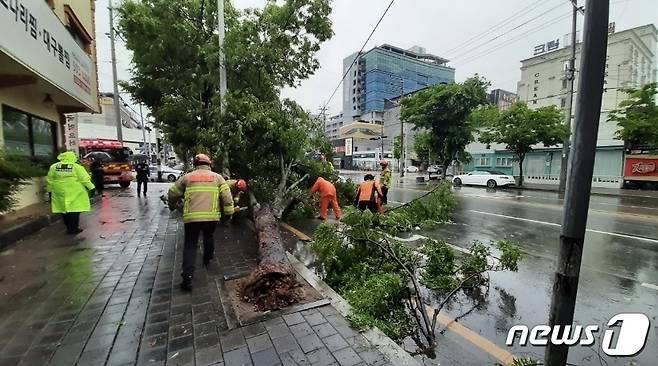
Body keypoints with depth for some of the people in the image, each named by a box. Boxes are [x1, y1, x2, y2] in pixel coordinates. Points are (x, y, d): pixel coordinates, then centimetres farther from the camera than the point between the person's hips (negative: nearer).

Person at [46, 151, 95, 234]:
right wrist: (91, 187, 4)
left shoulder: (53, 167, 6)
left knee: (64, 210, 12)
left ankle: (69, 228, 19)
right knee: (74, 210, 1)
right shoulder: (77, 167, -6)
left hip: (60, 193, 4)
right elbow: (85, 179, -7)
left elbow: (49, 180, 11)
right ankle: (73, 229, 4)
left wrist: (50, 189, 22)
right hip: (74, 193, -4)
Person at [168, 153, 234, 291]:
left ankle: (187, 277, 0)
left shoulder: (187, 177, 8)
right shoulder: (217, 177, 7)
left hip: (191, 217, -1)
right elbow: (226, 196, -1)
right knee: (209, 238, 27)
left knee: (190, 246, 8)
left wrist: (172, 205, 35)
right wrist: (229, 212, 6)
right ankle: (207, 259, 47)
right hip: (212, 216, 1)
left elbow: (172, 193, 16)